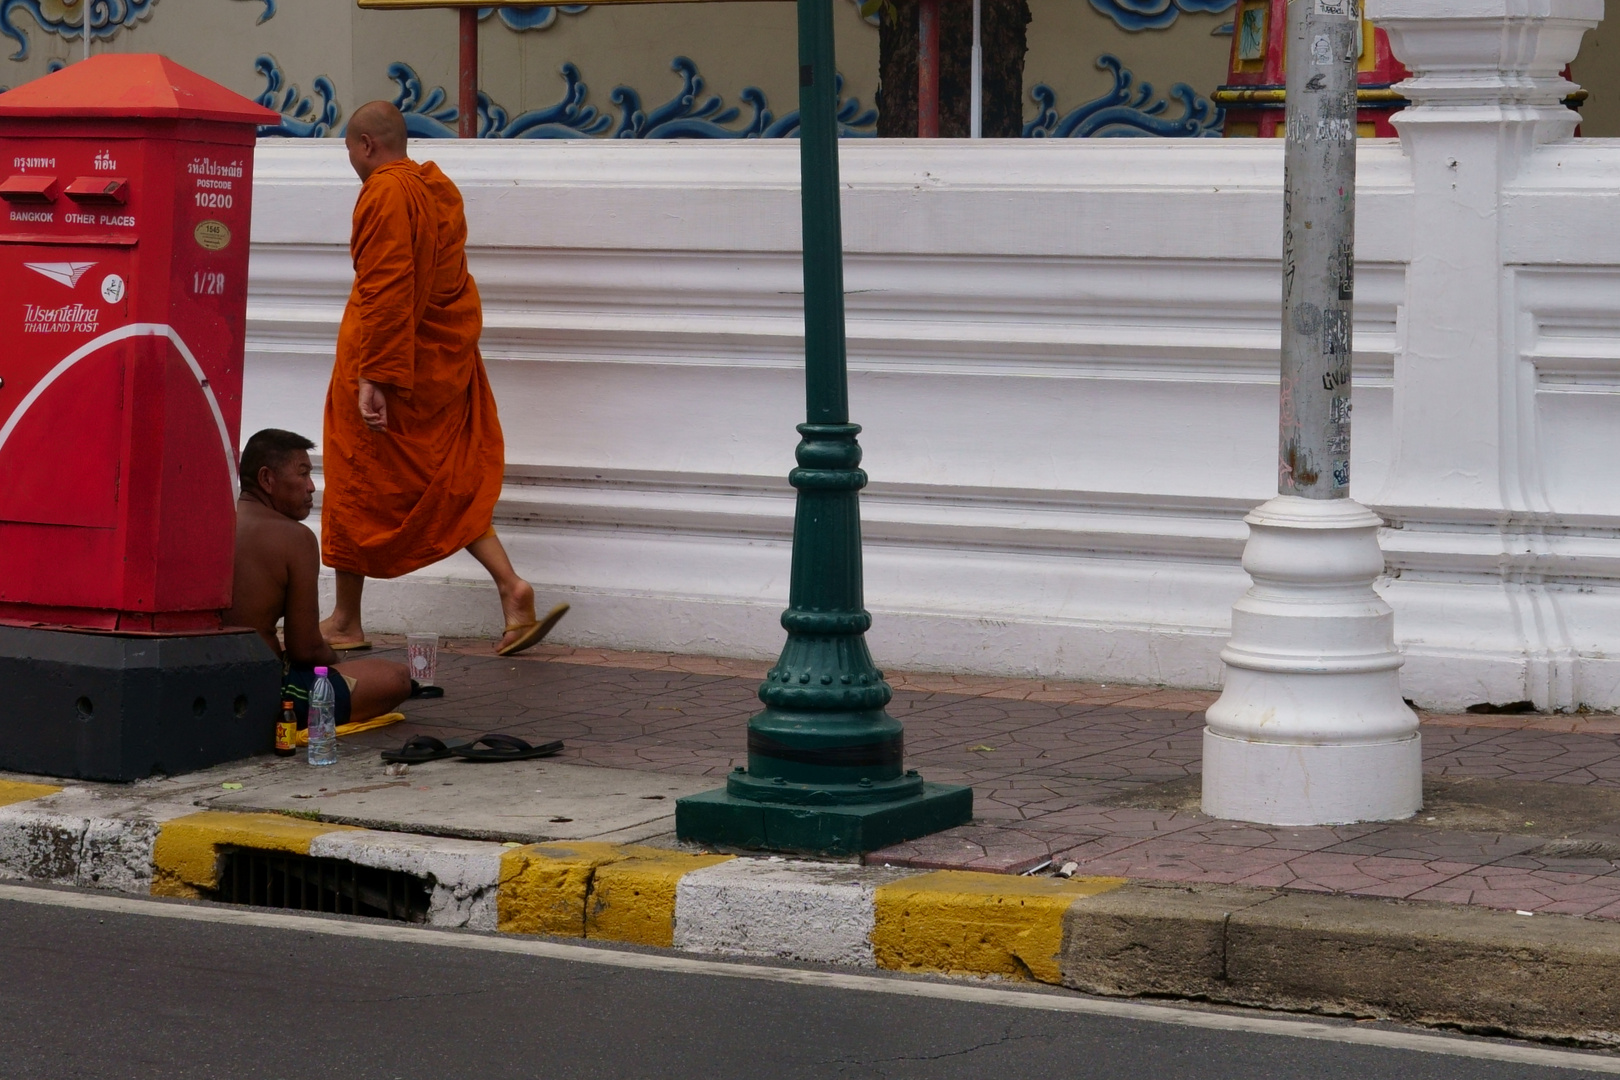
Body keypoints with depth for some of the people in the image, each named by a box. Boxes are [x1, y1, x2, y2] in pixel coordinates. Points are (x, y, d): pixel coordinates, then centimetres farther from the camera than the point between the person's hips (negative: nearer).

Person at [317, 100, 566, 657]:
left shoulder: (385, 194, -16)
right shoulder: (440, 189, 11)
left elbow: (385, 291, -23)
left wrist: (373, 377, -25)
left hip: (392, 359, -8)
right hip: (448, 360, 8)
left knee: (357, 487, 6)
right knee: (452, 486, 13)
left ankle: (345, 621, 14)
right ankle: (512, 589, -3)